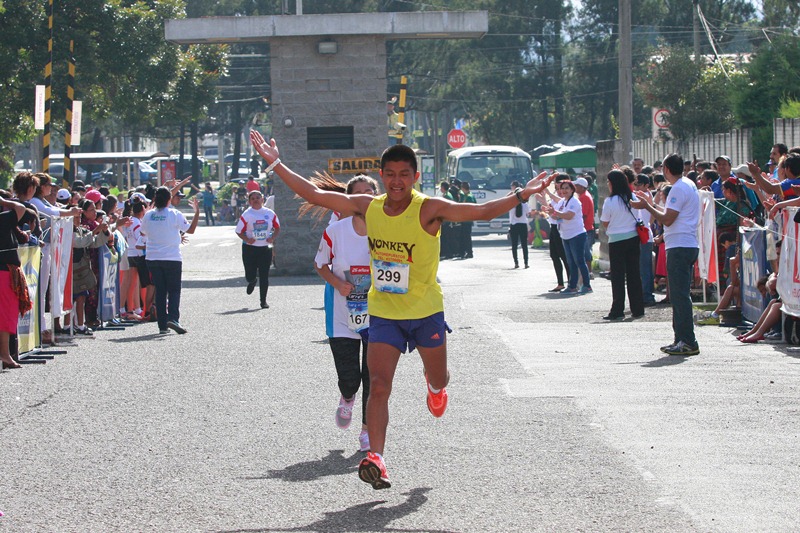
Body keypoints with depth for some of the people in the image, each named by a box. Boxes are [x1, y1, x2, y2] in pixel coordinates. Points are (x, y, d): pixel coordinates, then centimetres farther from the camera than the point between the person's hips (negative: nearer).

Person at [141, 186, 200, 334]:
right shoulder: (174, 214, -9)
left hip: (153, 259, 3)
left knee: (160, 291, 8)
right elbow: (190, 229, -5)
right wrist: (197, 211, 2)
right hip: (172, 258, -3)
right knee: (174, 290, 4)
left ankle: (162, 325, 4)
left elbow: (143, 232, 18)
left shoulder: (148, 215, 2)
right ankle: (173, 318, -17)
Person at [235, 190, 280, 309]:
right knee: (250, 275, 2)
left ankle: (263, 301, 9)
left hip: (265, 248, 1)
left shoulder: (270, 214, 1)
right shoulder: (246, 215, -5)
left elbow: (277, 228, 12)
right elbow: (239, 231, -2)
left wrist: (272, 238, -7)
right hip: (250, 249, -1)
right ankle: (252, 281, 41)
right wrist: (247, 239, -20)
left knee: (264, 276, -1)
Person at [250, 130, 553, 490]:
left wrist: (522, 195, -40)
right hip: (383, 312, 1)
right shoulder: (368, 207, -6)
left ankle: (434, 386, 57)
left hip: (426, 312, -1)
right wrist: (276, 165, -2)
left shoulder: (429, 210, -18)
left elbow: (483, 212, -26)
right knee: (379, 386, -13)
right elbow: (313, 195, 0)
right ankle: (376, 458, -18)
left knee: (439, 378, 19)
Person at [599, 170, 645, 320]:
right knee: (634, 274, 10)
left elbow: (605, 223, -5)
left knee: (617, 276, 0)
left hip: (617, 241, -5)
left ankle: (617, 311, -1)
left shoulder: (610, 201, -14)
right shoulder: (631, 198, 1)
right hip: (633, 238, 5)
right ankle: (637, 309, 12)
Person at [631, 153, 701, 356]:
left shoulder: (679, 189, -14)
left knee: (680, 295, -10)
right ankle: (681, 339, 18)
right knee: (680, 295, 14)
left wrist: (647, 207, -6)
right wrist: (652, 205, 26)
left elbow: (668, 219, -17)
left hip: (680, 246, -11)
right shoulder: (689, 185, 17)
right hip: (689, 246, 11)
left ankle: (688, 342, -12)